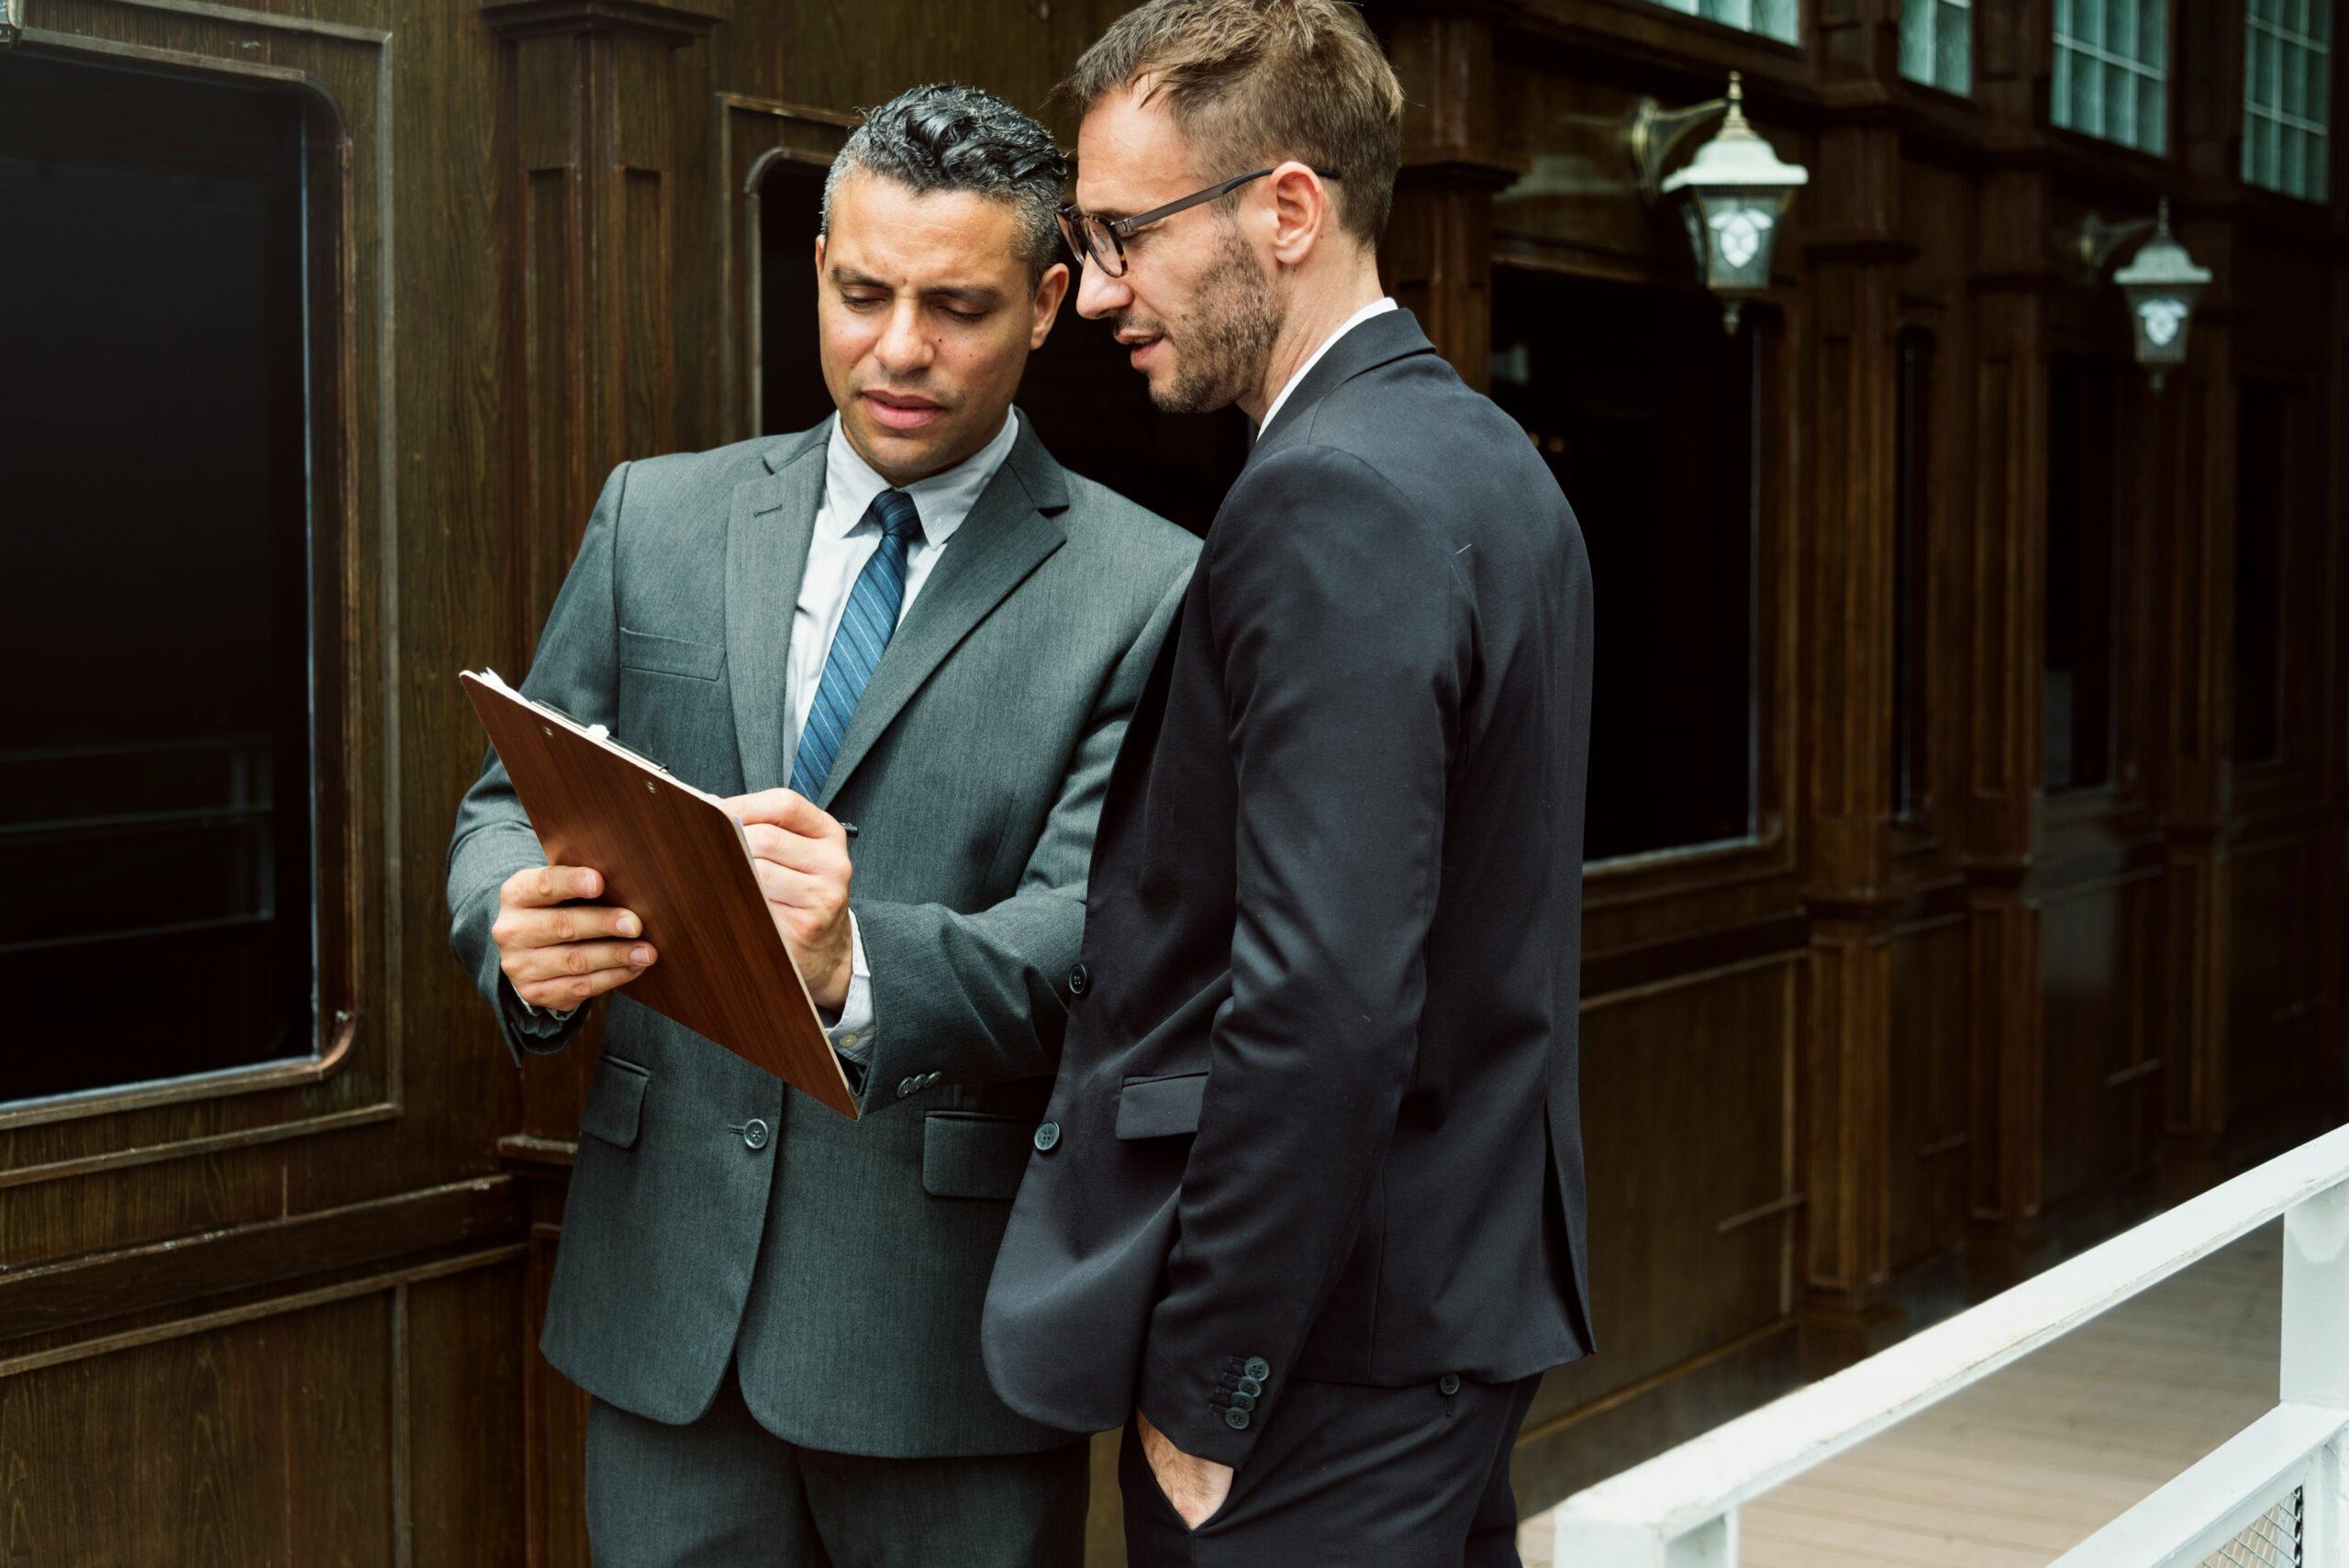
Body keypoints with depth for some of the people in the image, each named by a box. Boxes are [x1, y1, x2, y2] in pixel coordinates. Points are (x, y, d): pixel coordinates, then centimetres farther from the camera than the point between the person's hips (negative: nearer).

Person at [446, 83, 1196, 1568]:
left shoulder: (1144, 590, -5)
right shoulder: (657, 518, 7)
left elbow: (1093, 934, -13)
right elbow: (516, 803, 8)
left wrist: (864, 964, -33)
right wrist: (521, 929, -16)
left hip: (949, 1323, -3)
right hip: (667, 1293, 3)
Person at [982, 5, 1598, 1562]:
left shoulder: (1330, 506, -20)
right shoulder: (1486, 457, 11)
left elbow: (1325, 1008, -26)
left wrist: (1202, 1390, -17)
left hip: (1333, 1355, -10)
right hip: (1471, 1289, 10)